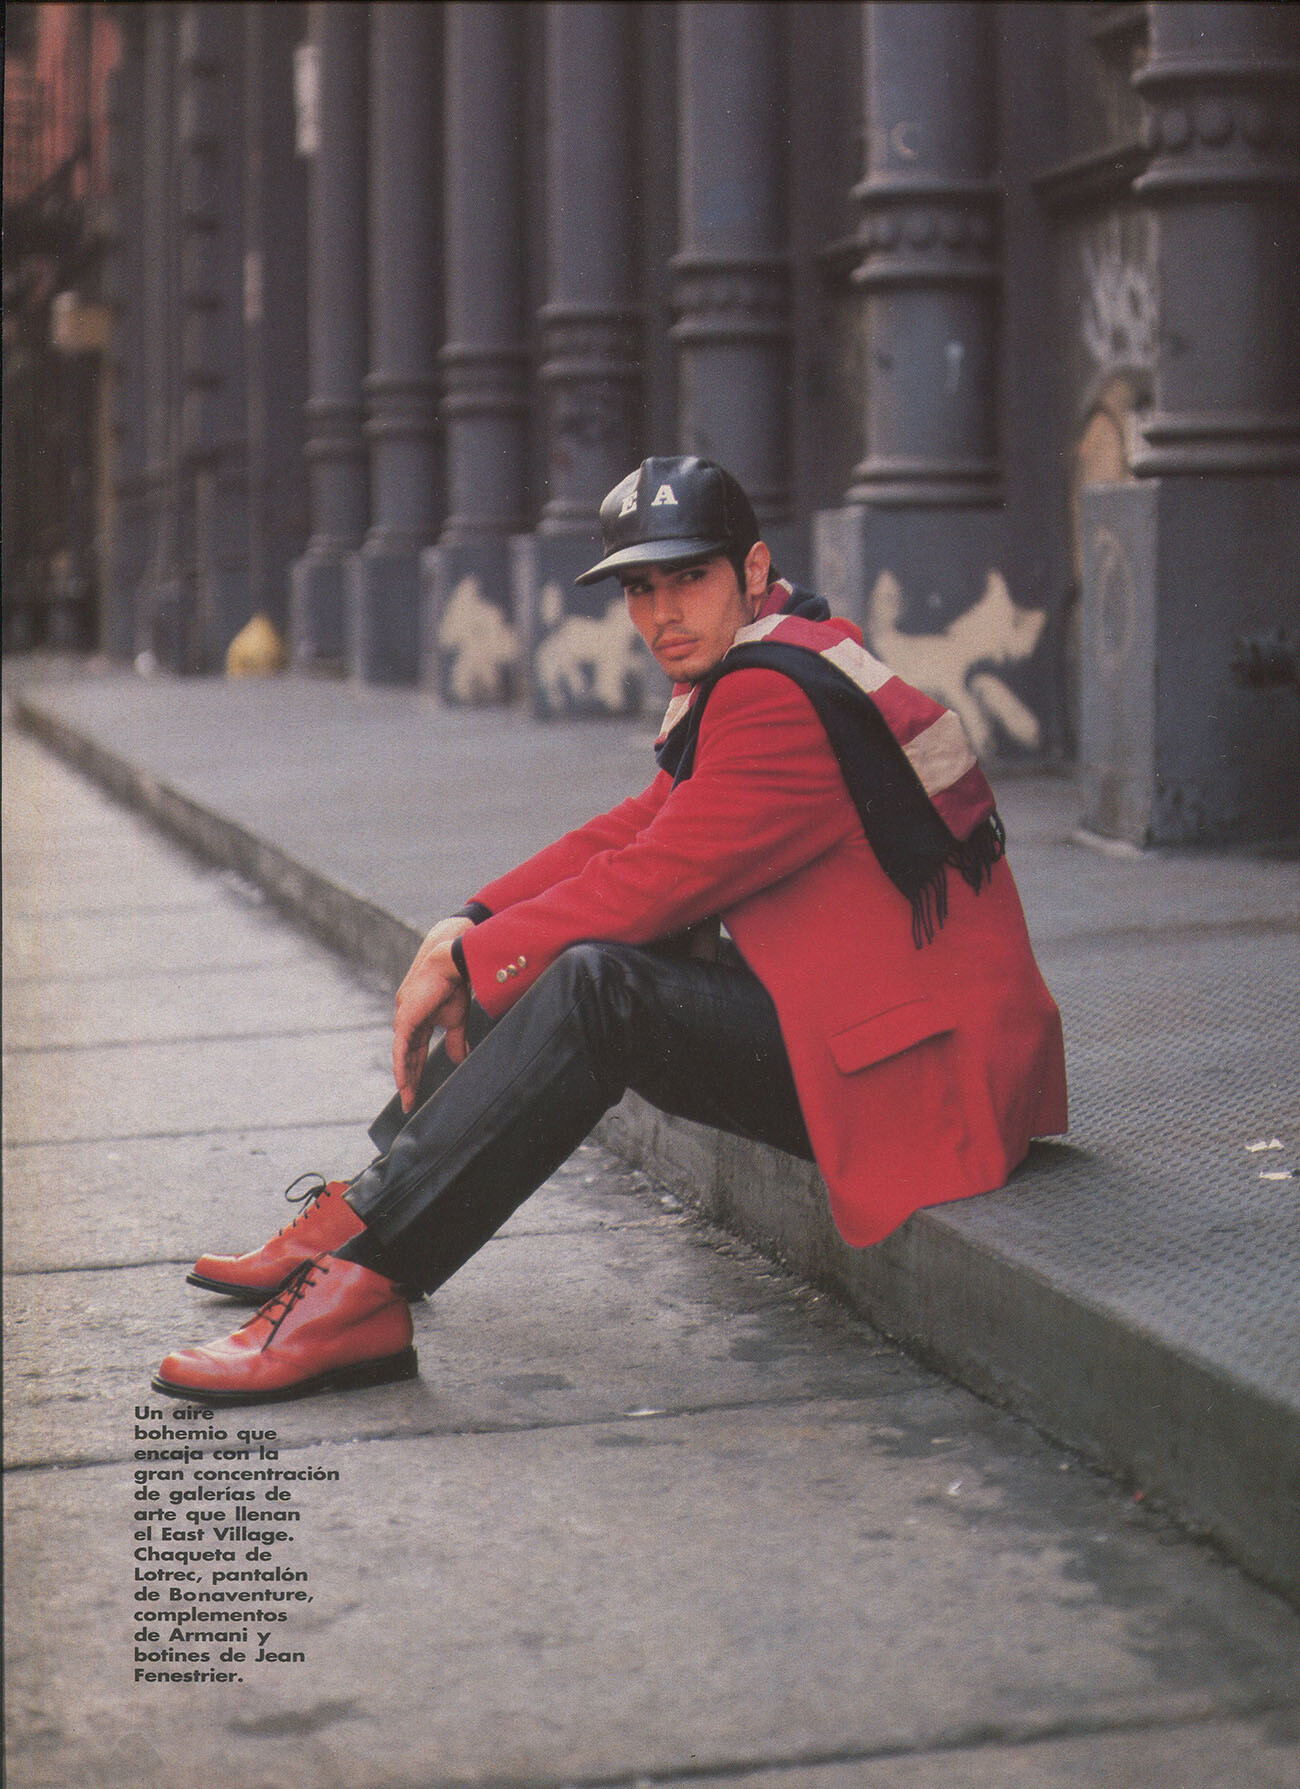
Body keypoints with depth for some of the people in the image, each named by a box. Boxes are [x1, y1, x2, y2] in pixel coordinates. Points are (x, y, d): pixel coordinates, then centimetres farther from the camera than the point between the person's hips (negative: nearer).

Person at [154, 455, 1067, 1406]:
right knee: (543, 954, 9)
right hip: (832, 1004, 11)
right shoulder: (740, 678, 14)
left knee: (596, 984, -27)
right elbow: (632, 832, 14)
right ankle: (367, 1211, 9)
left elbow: (653, 879, -20)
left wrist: (465, 962, -10)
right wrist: (470, 925, 0)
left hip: (920, 1065, -11)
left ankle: (364, 1284, -27)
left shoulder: (779, 696, -18)